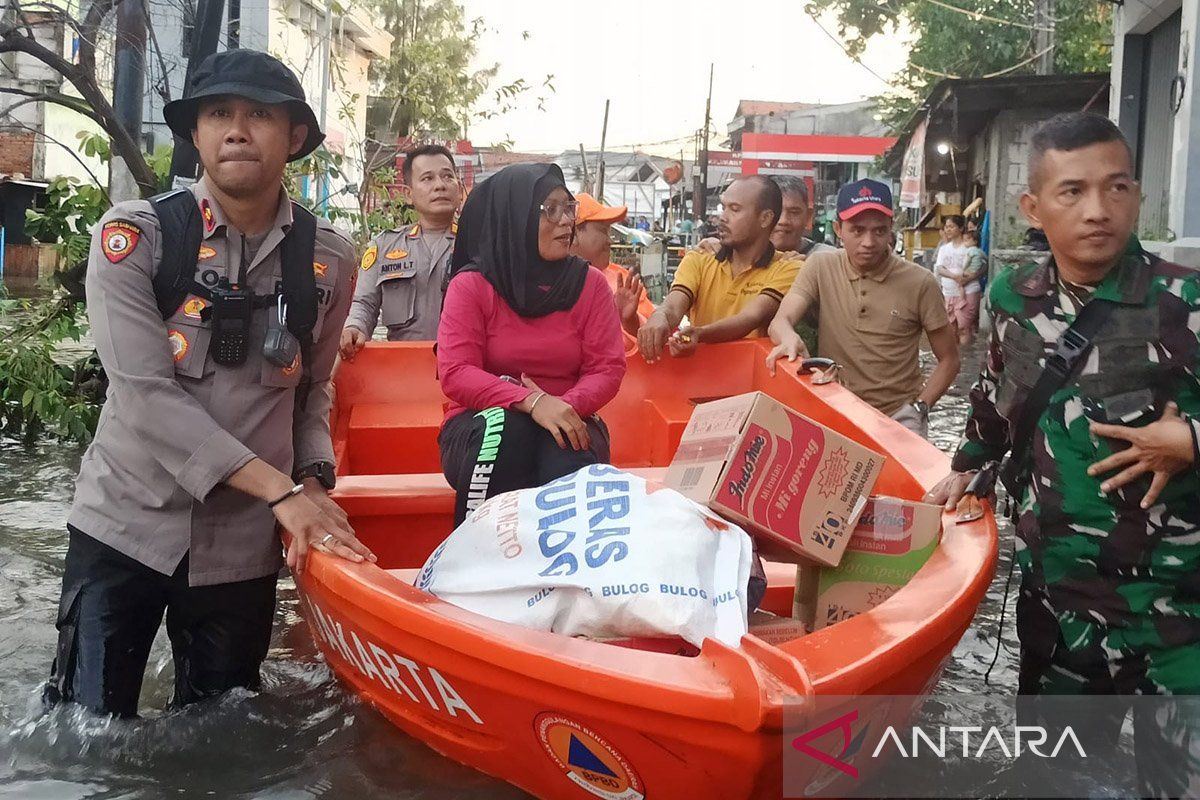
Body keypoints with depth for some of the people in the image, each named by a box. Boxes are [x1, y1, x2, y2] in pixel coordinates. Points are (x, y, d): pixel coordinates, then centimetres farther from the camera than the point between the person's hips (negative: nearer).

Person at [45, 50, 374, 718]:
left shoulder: (330, 258, 0)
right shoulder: (132, 237, -10)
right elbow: (146, 395, -18)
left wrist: (314, 479, -6)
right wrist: (280, 490, -23)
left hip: (244, 546, 3)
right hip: (126, 527, -2)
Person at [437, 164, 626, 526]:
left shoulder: (590, 283, 3)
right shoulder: (471, 285, -4)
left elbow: (608, 368, -2)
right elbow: (455, 373, -13)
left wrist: (567, 405, -23)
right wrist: (530, 401, -27)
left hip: (567, 421, 1)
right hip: (485, 423, -1)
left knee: (567, 467, -33)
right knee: (507, 426, -35)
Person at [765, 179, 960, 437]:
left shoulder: (919, 283, -5)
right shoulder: (820, 268, -1)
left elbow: (948, 360, 4)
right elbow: (780, 321, -12)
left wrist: (918, 409, -9)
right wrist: (791, 338, -35)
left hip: (899, 417, -2)